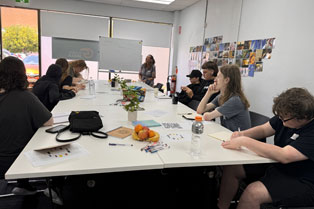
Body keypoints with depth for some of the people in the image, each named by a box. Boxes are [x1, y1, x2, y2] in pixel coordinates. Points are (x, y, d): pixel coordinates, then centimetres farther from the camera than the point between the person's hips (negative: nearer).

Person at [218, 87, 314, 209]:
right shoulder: (288, 115, -3)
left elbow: (284, 156, -37)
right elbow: (264, 129, 7)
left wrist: (244, 141, -33)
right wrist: (242, 134, -13)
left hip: (301, 181, -8)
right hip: (277, 164, 8)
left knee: (253, 192, -31)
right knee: (231, 168, -2)